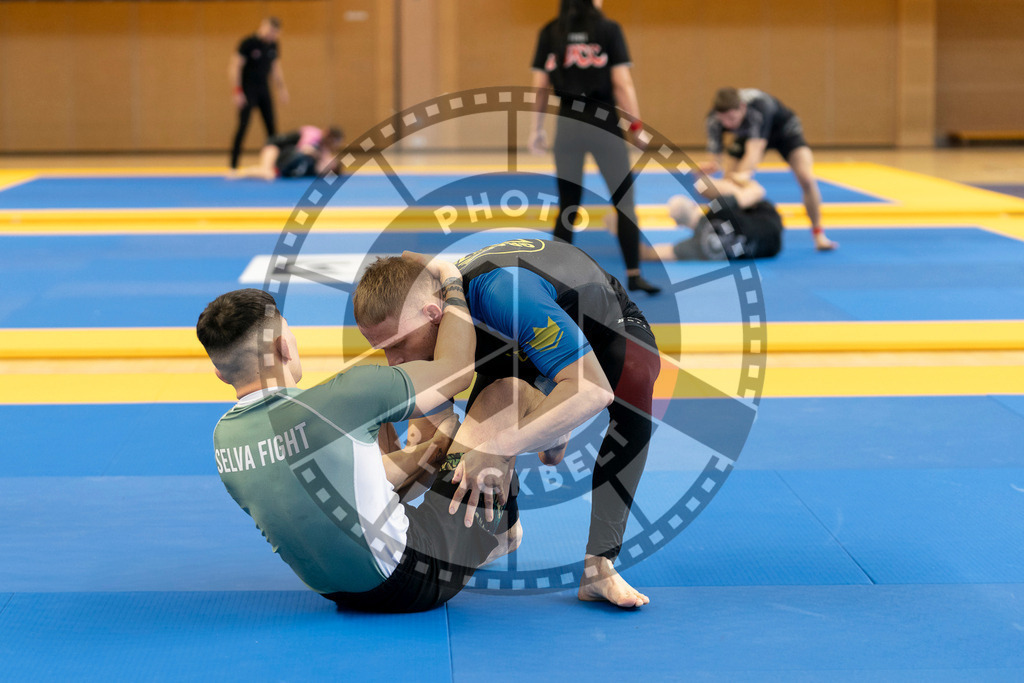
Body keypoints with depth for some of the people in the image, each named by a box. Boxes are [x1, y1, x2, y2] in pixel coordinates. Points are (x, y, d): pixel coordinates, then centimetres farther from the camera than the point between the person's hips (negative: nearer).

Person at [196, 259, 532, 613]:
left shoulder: (225, 436, -3)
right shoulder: (335, 403, -26)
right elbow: (456, 368, -11)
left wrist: (435, 447, 17)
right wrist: (452, 282, 4)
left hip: (341, 593, 7)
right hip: (420, 575, -7)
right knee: (509, 391, 1)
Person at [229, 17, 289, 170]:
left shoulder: (273, 46, 6)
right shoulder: (248, 42, -13)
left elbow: (276, 68, 20)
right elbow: (235, 67, -13)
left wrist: (282, 88, 13)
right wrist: (237, 92, -18)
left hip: (264, 89, 6)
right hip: (248, 90, -6)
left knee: (271, 126, 3)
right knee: (243, 125, -10)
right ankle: (233, 164, -7)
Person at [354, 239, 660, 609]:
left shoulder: (505, 293, -47)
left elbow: (593, 389, -54)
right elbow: (428, 432, -16)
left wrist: (501, 447, -61)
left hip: (606, 324, -6)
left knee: (636, 380, -36)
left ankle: (597, 565, -35)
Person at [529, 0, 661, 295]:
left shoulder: (550, 33, 3)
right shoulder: (608, 29, -6)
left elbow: (539, 85, 4)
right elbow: (622, 83, -8)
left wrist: (537, 128, 13)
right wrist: (636, 125, -1)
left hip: (568, 124, 3)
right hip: (604, 124, -3)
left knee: (568, 205, 11)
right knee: (624, 201, 6)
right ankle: (633, 274, 4)